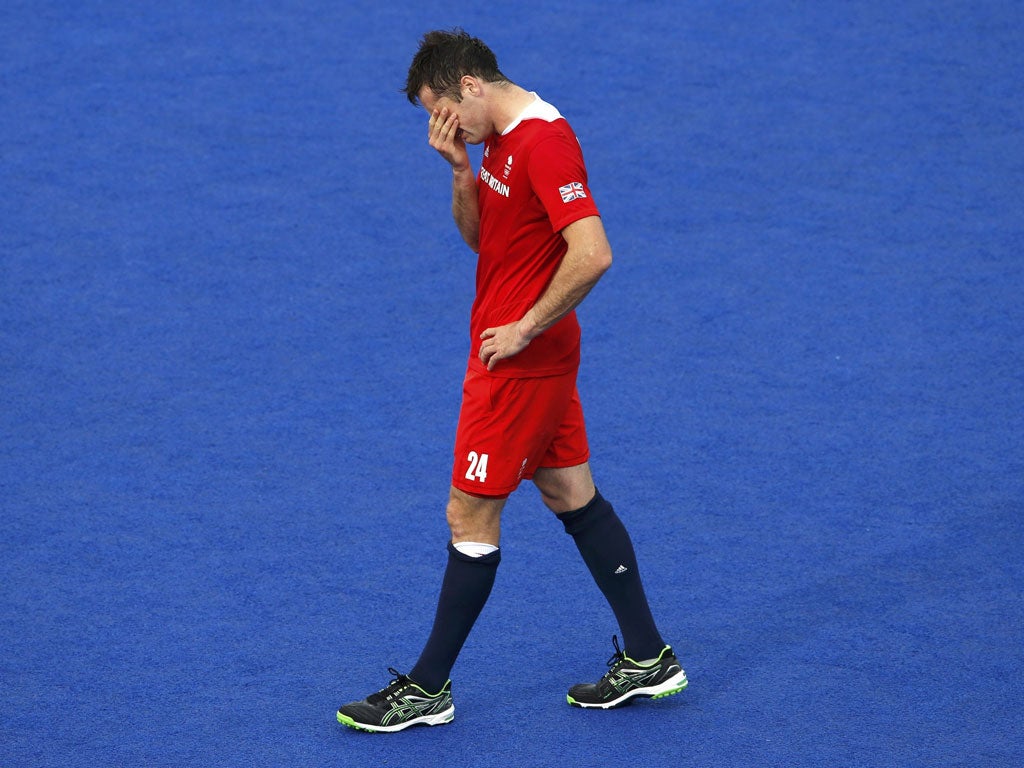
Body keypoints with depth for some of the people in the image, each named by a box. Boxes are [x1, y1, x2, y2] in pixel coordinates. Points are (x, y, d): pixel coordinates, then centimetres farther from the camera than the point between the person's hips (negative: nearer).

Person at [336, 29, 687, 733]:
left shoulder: (543, 141, -22)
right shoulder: (504, 138, 9)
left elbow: (592, 254, -30)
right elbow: (480, 236, 17)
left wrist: (525, 329, -22)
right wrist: (460, 168, 0)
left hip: (520, 361, -10)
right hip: (538, 359, 10)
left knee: (470, 516, -2)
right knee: (574, 497, 15)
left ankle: (429, 689, 8)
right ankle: (648, 659, 22)